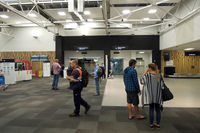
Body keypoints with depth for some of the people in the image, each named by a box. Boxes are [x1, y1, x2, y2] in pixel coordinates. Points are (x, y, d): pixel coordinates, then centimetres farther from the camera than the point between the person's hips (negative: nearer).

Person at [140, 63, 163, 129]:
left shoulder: (148, 74, -14)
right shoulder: (158, 75, -2)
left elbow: (142, 81, -8)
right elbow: (161, 85, 1)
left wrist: (145, 72, -8)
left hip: (150, 95, -3)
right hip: (158, 95, 3)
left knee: (151, 109, 8)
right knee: (157, 109, 12)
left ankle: (151, 124, 13)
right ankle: (158, 124, 20)